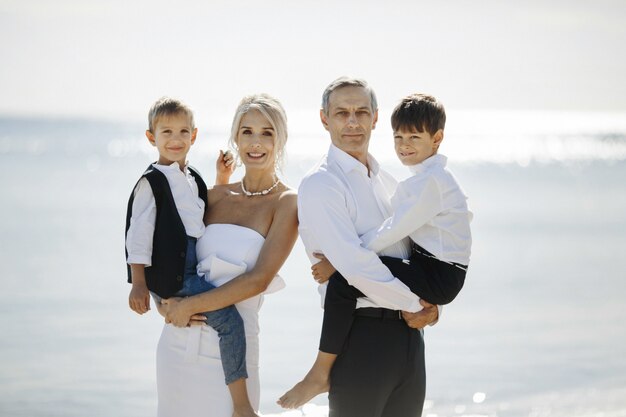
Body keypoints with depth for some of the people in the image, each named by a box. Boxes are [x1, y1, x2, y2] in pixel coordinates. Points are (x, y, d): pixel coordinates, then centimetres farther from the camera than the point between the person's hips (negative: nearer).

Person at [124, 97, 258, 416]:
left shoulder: (193, 179, 17)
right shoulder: (151, 182, -6)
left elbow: (206, 217, 30)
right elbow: (138, 233, -9)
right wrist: (139, 284, -14)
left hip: (194, 266, 9)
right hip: (170, 273, -9)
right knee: (229, 319, -19)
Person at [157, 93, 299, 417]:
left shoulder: (287, 203, -4)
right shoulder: (216, 196, 10)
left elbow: (259, 278, -13)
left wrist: (190, 305, -12)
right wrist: (166, 303, -7)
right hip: (177, 339, 4)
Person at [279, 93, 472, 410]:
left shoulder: (430, 181, -15)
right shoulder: (435, 177, 17)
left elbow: (394, 229, -21)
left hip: (437, 277, -11)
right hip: (437, 274, 11)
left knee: (343, 282, -25)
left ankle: (321, 373, -20)